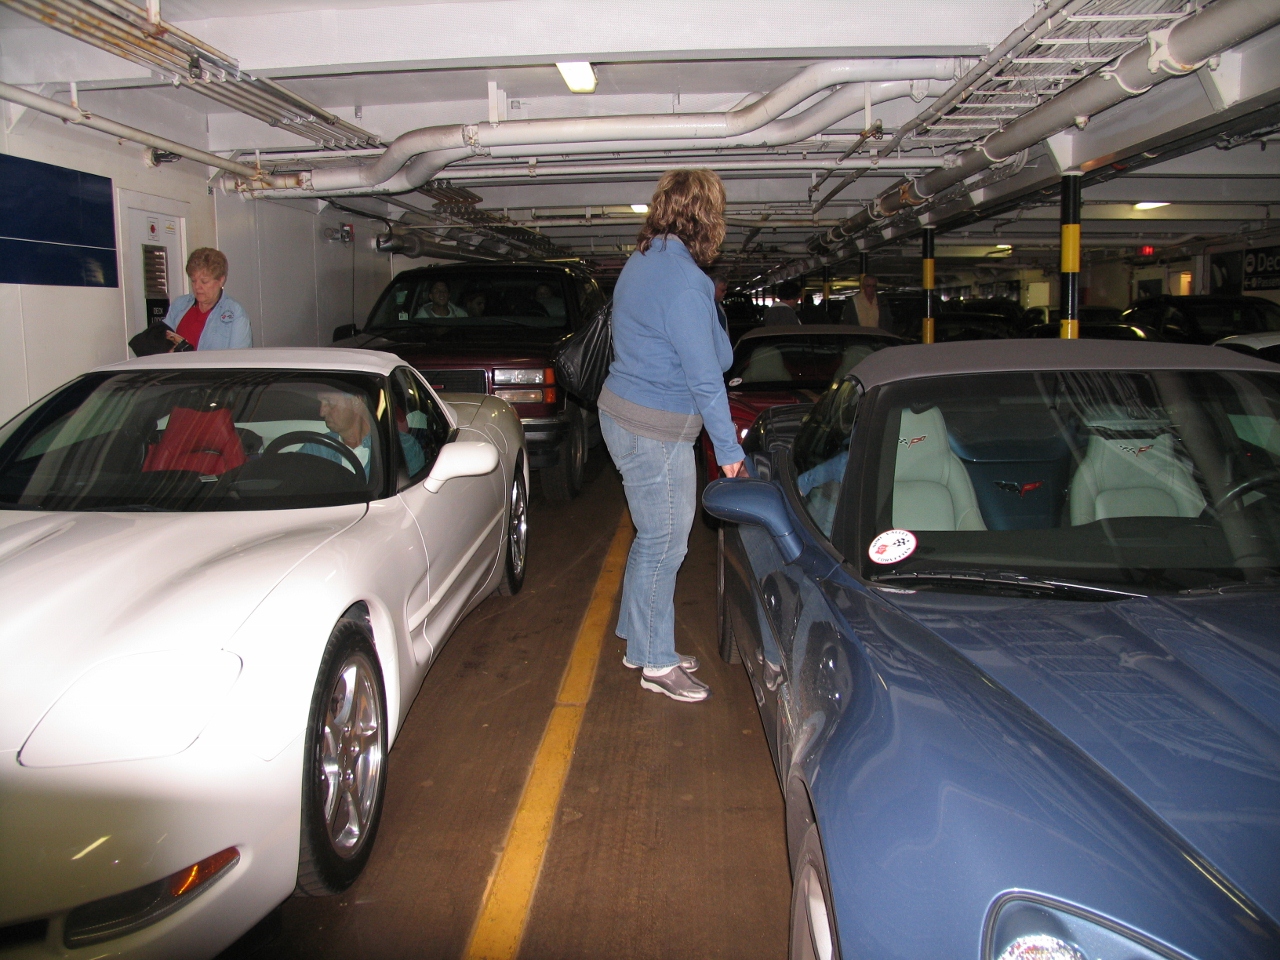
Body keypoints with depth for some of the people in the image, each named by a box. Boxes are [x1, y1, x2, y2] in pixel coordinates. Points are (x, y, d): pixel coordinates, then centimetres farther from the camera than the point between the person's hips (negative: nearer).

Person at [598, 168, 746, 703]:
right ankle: (656, 664, 16)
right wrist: (728, 448, -13)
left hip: (622, 412, 10)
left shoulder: (642, 262, 10)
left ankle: (639, 640, 34)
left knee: (653, 537, 20)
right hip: (655, 432, -10)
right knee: (665, 544, 2)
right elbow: (705, 372, -20)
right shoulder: (683, 281, -21)